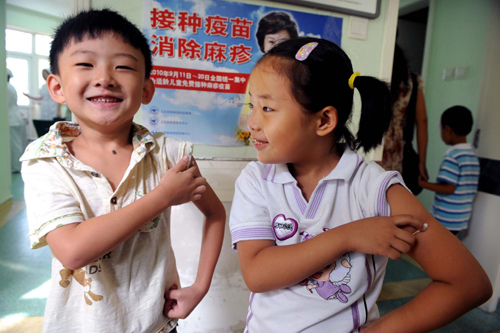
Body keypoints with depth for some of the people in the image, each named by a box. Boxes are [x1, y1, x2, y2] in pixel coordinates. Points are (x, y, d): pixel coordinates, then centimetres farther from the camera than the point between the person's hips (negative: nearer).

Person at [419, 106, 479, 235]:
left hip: (444, 220, -8)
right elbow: (472, 189, 12)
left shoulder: (453, 155, -16)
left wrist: (421, 183, -14)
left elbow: (449, 188, -20)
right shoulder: (473, 155, 9)